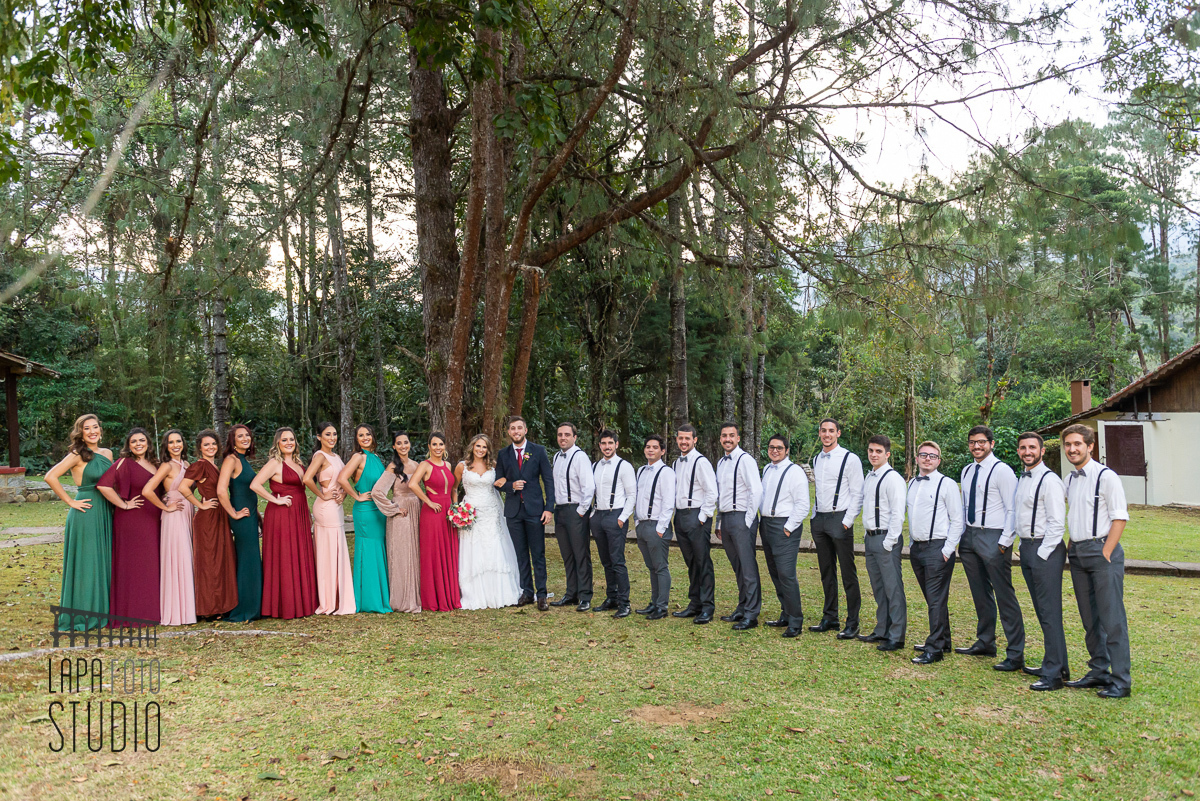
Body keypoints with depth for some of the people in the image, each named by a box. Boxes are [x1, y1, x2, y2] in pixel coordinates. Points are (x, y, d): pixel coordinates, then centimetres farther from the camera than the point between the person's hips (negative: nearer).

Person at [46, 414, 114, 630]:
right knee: (85, 563, -1)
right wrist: (70, 502, -15)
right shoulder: (77, 455, -9)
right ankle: (82, 615, 7)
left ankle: (101, 611, 21)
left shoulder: (107, 454, 10)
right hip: (86, 514, -7)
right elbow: (50, 477, -19)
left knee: (104, 562, 11)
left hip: (105, 513, 7)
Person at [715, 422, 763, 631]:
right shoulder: (721, 463, 17)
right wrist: (719, 523, 19)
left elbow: (756, 491, -14)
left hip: (741, 517, -8)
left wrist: (748, 521, -14)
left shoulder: (745, 460, -8)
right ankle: (741, 609, 20)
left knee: (748, 567, -6)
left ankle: (751, 615, -3)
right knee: (737, 567, 13)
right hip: (725, 518, 8)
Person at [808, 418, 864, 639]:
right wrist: (815, 518, 14)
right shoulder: (816, 460, 14)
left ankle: (852, 624, 1)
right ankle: (829, 618, 22)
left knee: (848, 573, -4)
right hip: (819, 519, 7)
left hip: (840, 519, -6)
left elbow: (857, 494, -8)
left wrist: (847, 521, -13)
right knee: (826, 572, 13)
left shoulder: (850, 459, -6)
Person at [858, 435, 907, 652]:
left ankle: (896, 637, 3)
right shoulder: (869, 478, 14)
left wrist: (889, 542, -17)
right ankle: (882, 631, 27)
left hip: (886, 538, -9)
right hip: (870, 537, 9)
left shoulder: (893, 478, -12)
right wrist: (867, 536, 16)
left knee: (893, 588, -4)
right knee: (878, 588, 16)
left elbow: (898, 513, -15)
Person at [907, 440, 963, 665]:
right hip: (916, 548, 7)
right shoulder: (912, 484, 13)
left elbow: (957, 520, -8)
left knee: (936, 600, -6)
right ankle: (943, 641, 26)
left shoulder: (947, 484, -7)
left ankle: (934, 649, -1)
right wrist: (913, 542, 14)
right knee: (931, 598, 15)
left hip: (937, 548, -7)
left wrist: (947, 550, -12)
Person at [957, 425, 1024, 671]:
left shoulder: (1001, 471, -9)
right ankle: (985, 643, 29)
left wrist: (1004, 542, -16)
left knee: (1005, 596, -6)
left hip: (993, 538, -8)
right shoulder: (967, 471, 14)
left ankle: (1015, 655, -1)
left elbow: (1012, 510, -12)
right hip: (969, 536, 8)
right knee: (980, 594, 17)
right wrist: (962, 535, 13)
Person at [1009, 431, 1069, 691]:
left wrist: (1042, 554, -16)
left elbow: (1057, 523, -16)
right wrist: (1023, 547, 16)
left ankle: (1055, 673, -1)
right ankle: (1052, 664, 26)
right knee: (1041, 611, 16)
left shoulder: (1049, 480, -13)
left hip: (1045, 549, -9)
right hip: (1026, 548, 9)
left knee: (1050, 612, -6)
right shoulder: (1021, 479, 15)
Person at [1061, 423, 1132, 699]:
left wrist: (1105, 553, -15)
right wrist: (1071, 548, 12)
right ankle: (1099, 671, 23)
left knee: (1112, 618, -5)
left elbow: (1120, 518, -11)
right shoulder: (1069, 480, 13)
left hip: (1102, 550, -7)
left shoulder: (1106, 476, -9)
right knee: (1089, 618, 13)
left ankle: (1121, 681, 0)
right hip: (1077, 552, 7)